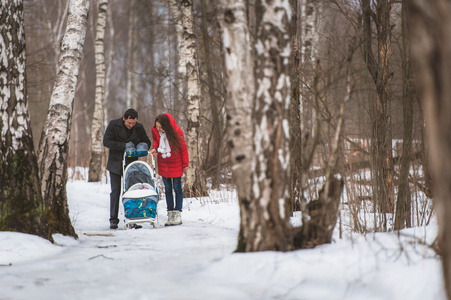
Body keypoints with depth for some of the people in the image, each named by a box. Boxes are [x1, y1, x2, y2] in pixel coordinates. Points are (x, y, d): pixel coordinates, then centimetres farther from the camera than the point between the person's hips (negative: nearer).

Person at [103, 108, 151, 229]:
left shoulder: (139, 127, -1)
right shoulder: (113, 124, -8)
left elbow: (147, 142, 11)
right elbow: (106, 141, -14)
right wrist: (124, 146, -20)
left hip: (131, 163, 2)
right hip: (115, 163, -2)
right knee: (115, 191, -5)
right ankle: (113, 220, 0)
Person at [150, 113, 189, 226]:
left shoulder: (176, 131, -22)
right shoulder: (154, 129, -12)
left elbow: (183, 147, -10)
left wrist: (185, 164, -5)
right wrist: (155, 148, -11)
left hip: (175, 163, -4)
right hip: (163, 163, 4)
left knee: (177, 188, -2)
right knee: (167, 188, 6)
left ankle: (178, 215, 1)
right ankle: (170, 215, 10)